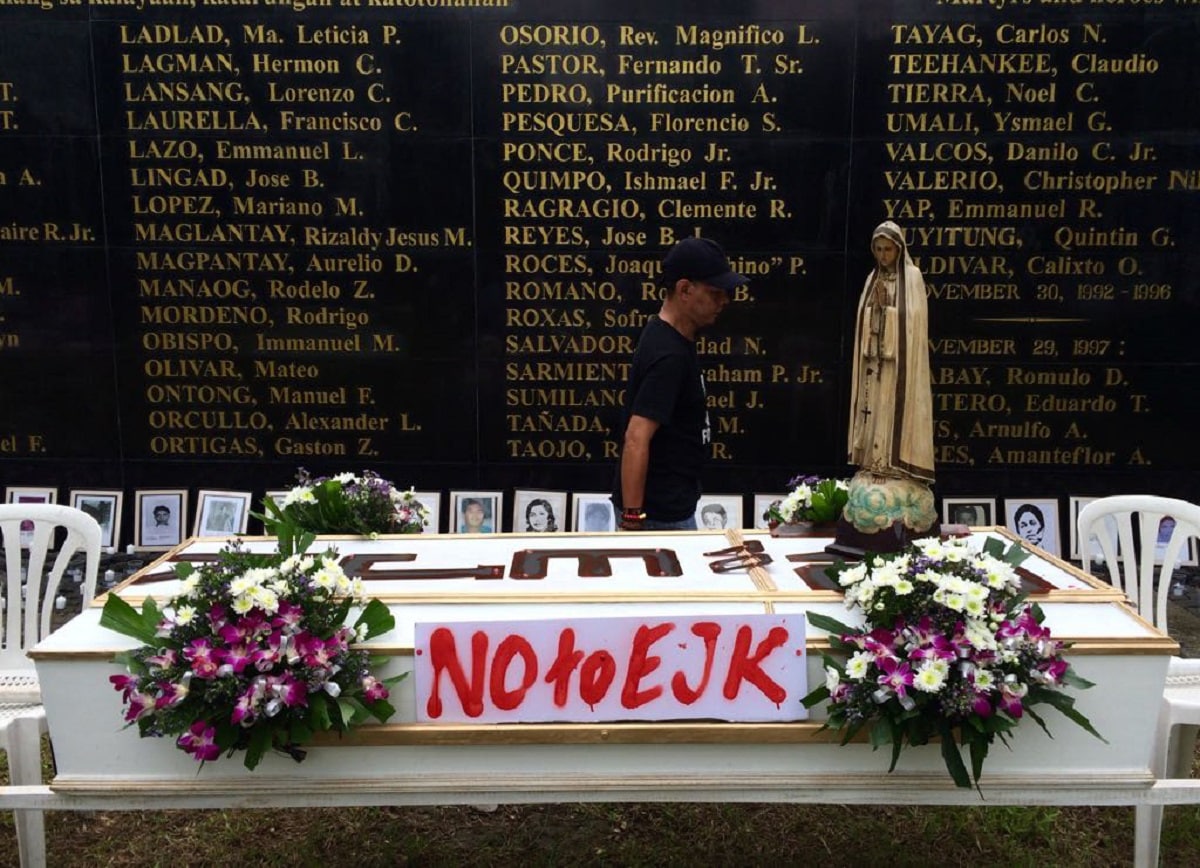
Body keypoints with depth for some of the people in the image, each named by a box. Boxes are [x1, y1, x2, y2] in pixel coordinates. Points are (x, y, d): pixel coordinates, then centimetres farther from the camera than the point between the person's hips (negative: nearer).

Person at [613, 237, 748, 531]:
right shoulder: (668, 355, -23)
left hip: (672, 505, 10)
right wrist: (632, 518, -28)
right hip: (660, 514, -10)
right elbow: (636, 439, -28)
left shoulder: (669, 337, 6)